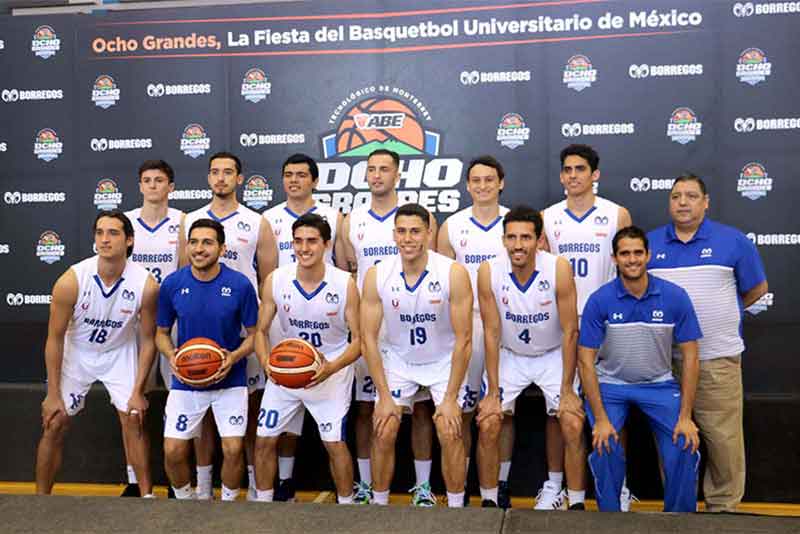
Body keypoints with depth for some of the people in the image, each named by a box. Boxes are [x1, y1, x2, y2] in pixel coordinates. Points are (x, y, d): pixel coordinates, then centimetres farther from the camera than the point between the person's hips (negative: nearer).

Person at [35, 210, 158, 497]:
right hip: (76, 352, 0)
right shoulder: (71, 280, -27)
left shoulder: (146, 284, -25)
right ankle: (41, 494, 21)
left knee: (133, 419, -5)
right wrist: (53, 394, -13)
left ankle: (147, 494, 8)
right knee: (54, 425, 2)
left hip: (119, 352, 0)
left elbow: (147, 340, -12)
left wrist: (138, 392, -13)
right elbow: (55, 338, -15)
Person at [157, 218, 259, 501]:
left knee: (233, 450, -7)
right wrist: (172, 357, -14)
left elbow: (254, 334, -2)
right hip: (185, 381, 2)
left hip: (230, 380, -1)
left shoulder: (240, 284, -13)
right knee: (173, 451, 0)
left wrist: (234, 357, -20)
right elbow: (162, 333, 6)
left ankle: (228, 502, 22)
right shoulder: (172, 284, -7)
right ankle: (185, 499, 30)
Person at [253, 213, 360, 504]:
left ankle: (347, 504, 18)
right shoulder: (275, 280, -11)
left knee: (335, 443, -3)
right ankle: (263, 501, 27)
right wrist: (267, 362, -20)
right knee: (264, 440, 6)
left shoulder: (345, 283, -15)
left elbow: (358, 339, -10)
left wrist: (332, 368, -26)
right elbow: (261, 331, -1)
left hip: (331, 371, -2)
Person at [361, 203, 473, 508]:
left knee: (449, 434, -10)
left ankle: (456, 507, 11)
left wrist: (450, 399, -18)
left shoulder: (454, 274, -23)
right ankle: (378, 503, 18)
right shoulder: (376, 276, -18)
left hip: (444, 361, -1)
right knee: (383, 433, -4)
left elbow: (463, 339, -18)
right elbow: (369, 338, -12)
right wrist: (384, 396, -13)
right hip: (397, 360, 2)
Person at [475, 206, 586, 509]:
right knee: (487, 425, -8)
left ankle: (577, 504, 9)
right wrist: (492, 391, -13)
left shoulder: (559, 269, -23)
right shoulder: (489, 272, -20)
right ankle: (489, 501, 13)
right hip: (509, 356, 1)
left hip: (553, 355, -1)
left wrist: (567, 390, -15)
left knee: (573, 425, -11)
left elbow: (570, 331, -16)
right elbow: (491, 333, -14)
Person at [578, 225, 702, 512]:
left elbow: (689, 357, -5)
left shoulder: (675, 296, -10)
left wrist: (685, 417, -10)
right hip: (610, 384, -1)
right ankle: (609, 512, 7)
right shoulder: (599, 300, -13)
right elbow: (586, 360, -11)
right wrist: (600, 419, -17)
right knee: (605, 448, -20)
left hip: (659, 384, 1)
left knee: (685, 448, -15)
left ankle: (680, 515, 12)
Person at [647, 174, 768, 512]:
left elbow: (757, 288, 10)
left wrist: (721, 313, 11)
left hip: (717, 360, -2)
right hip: (663, 359, 2)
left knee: (723, 437, 0)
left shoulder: (733, 241, 2)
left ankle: (724, 506, 18)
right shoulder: (649, 243, 6)